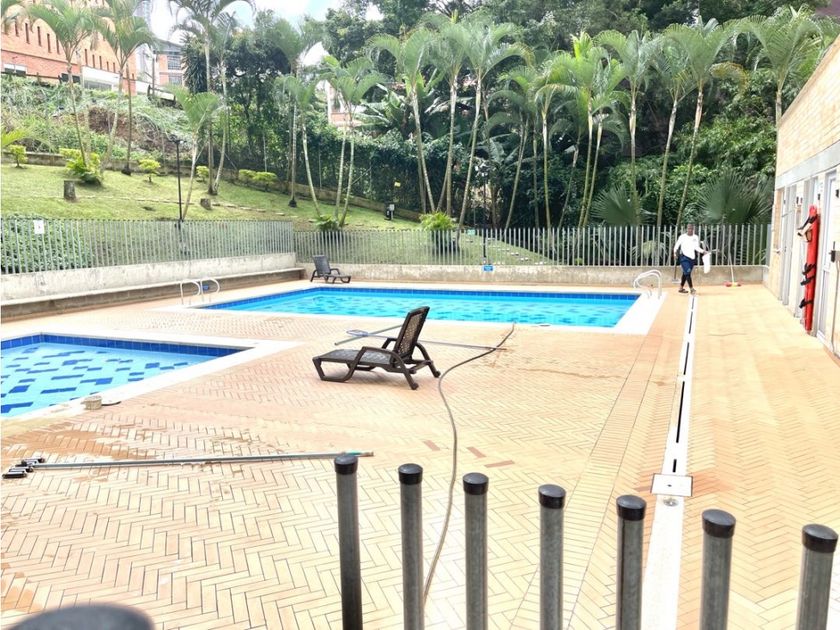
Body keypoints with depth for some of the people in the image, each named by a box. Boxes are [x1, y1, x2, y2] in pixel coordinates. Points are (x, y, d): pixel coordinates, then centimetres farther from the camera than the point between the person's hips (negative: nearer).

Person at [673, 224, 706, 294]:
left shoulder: (696, 237, 7)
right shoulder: (682, 236, -2)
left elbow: (697, 247, 7)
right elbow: (677, 245, -1)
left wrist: (702, 251, -9)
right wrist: (675, 251, -16)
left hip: (692, 258, 4)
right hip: (684, 257, -4)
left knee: (685, 273, 11)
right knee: (688, 272, -16)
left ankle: (681, 288, 22)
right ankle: (691, 288, -13)